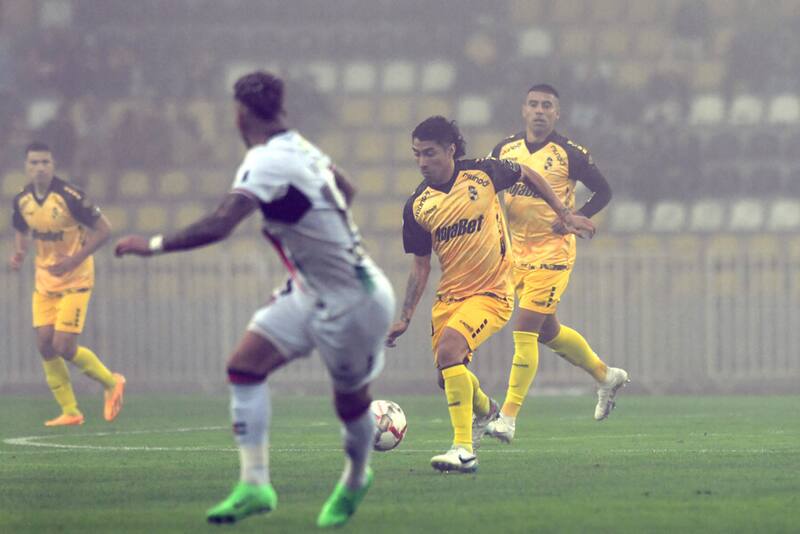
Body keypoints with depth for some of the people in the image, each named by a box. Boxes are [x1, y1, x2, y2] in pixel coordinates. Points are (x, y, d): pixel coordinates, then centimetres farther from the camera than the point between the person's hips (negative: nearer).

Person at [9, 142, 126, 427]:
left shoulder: (69, 196, -20)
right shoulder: (22, 200, -2)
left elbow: (103, 229, -16)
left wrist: (74, 260, -23)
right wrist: (19, 253, -4)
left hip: (74, 281, -6)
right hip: (44, 282, 6)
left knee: (64, 347, -11)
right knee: (45, 345, -1)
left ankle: (111, 383, 15)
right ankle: (69, 411, 11)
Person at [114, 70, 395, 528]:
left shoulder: (267, 162, -26)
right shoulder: (301, 148, 1)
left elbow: (219, 225, -37)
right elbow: (346, 191, 20)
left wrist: (154, 245, -27)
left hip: (354, 304, -9)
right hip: (312, 293, 9)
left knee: (351, 401, 10)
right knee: (245, 366, -4)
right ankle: (255, 483, -6)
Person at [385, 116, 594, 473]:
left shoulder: (482, 174, -10)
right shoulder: (417, 206, -2)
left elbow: (528, 176, 10)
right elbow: (421, 265, 7)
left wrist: (564, 215, 10)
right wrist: (405, 318, 0)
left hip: (492, 293, -5)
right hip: (449, 295, 5)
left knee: (449, 348, -27)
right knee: (447, 375, 5)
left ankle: (464, 449, -26)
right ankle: (485, 410, 43)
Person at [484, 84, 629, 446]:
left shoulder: (568, 153, -9)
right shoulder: (504, 150, 4)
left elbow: (603, 191, -1)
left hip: (553, 252, -6)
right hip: (517, 250, 6)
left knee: (524, 331, -13)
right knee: (547, 331, 16)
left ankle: (508, 418, -11)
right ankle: (606, 375, 38)